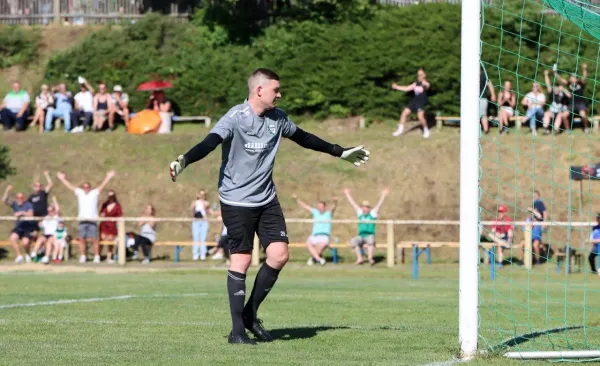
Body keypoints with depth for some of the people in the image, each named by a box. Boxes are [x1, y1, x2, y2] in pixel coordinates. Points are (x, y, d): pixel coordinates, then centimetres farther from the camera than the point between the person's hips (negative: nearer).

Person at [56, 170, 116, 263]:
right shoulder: (79, 193, 13)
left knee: (94, 239, -5)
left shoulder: (94, 193, 6)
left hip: (92, 220, -3)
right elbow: (69, 186, 17)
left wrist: (108, 177, -9)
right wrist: (62, 179, 18)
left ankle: (97, 256, 0)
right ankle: (82, 257, 8)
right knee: (82, 239, 2)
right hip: (82, 220, 3)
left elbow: (102, 185, 0)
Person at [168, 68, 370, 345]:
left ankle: (250, 314, 14)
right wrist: (184, 161, -49)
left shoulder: (277, 118, 5)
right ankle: (237, 330, 2)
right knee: (241, 260, -6)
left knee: (279, 255, -4)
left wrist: (341, 153, 29)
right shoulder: (236, 118, -16)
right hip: (237, 201, -6)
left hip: (267, 200, 6)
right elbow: (209, 143, -30)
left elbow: (304, 138, 22)